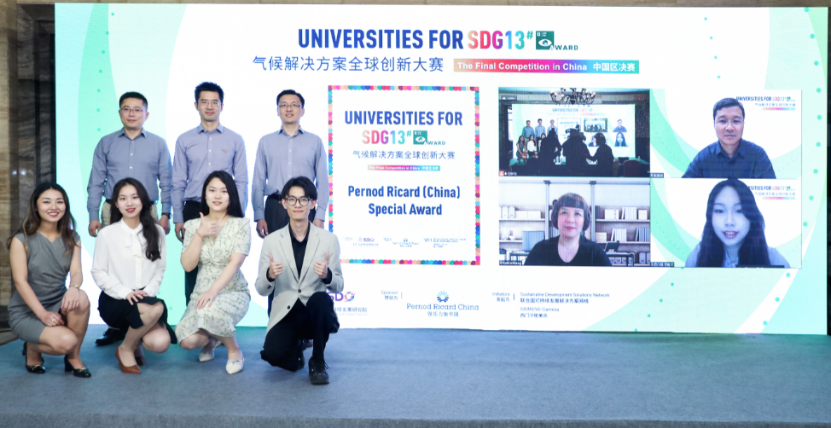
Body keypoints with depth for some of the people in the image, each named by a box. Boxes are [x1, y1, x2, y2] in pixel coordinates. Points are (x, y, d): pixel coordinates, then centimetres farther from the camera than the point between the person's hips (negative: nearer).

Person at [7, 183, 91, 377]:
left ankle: (74, 357, -10)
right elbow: (20, 281, -13)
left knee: (81, 298, -32)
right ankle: (32, 348, 7)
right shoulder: (22, 240, -7)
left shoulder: (72, 239, 5)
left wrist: (74, 287, -32)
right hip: (26, 312, -4)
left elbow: (76, 272, -6)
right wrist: (42, 314, -24)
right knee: (65, 341, -30)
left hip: (59, 306, 4)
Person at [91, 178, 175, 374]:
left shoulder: (156, 232, 7)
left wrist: (149, 291, -11)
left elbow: (160, 269, 7)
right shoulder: (107, 234, -2)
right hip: (114, 301, -3)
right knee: (156, 308, -35)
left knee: (160, 343, -24)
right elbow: (98, 272, -2)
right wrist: (125, 292, -16)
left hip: (145, 298, 3)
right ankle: (125, 349, -6)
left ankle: (135, 340, 16)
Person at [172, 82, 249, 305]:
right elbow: (178, 183, 8)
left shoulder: (235, 140, 6)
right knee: (192, 265, 2)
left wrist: (239, 217, -1)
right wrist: (178, 219, 3)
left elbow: (241, 181, 6)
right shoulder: (184, 141, 8)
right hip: (194, 209, 1)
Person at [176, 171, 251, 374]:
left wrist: (213, 291, -29)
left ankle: (234, 351, -6)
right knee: (188, 340, -22)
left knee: (210, 310, -37)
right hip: (202, 294, 3)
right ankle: (209, 340, 19)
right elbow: (187, 265, -3)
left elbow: (235, 263, -16)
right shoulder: (193, 225, 4)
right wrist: (199, 234, -14)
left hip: (233, 293, -3)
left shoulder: (241, 224, -5)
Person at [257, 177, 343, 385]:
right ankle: (296, 347, 13)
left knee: (321, 299, -35)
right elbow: (261, 290, 1)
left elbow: (339, 286, 1)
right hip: (286, 314, 0)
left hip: (316, 312, 0)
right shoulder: (272, 241, -1)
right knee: (273, 354, -28)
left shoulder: (328, 239, -2)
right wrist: (270, 275, -21)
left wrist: (327, 275, -22)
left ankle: (318, 362, -10)